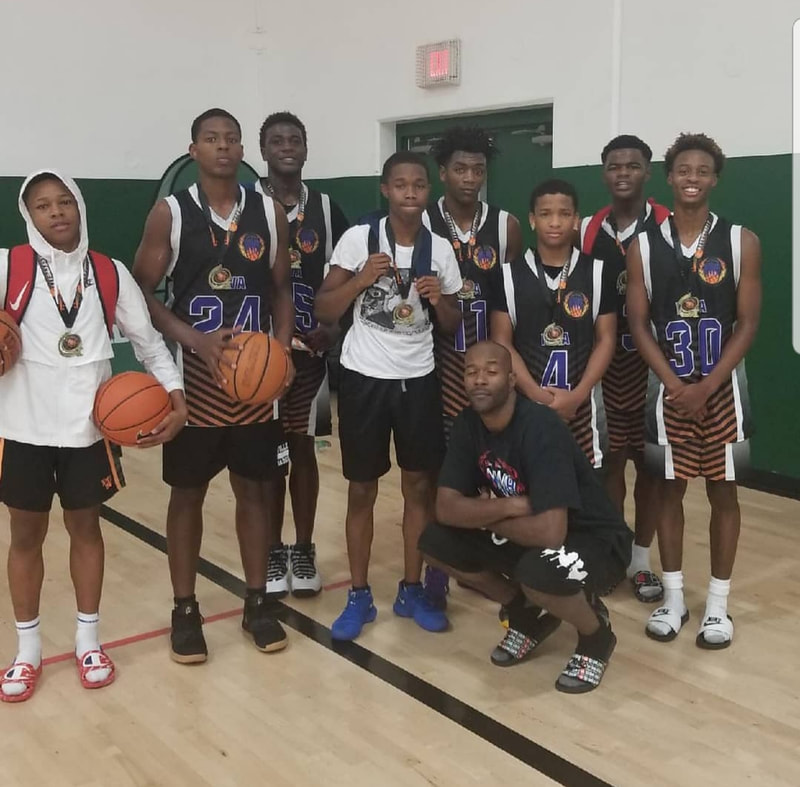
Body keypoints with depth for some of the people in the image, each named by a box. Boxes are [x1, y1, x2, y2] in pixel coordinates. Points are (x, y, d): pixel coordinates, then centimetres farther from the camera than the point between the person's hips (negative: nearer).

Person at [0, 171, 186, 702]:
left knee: (85, 526, 14)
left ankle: (89, 639, 31)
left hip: (90, 426, 1)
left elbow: (148, 340, 7)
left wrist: (176, 395, -7)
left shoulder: (111, 274, 2)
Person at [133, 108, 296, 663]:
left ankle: (257, 603, 24)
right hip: (194, 374, -2)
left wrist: (282, 348, -8)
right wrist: (196, 342, -17)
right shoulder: (170, 213, -4)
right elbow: (141, 293, -4)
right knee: (187, 493, 7)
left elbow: (282, 290, 9)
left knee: (253, 488, 10)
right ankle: (185, 610, 21)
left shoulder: (269, 213, 3)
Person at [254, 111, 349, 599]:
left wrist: (333, 330, -7)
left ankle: (304, 551, 22)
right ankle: (272, 551, 20)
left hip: (310, 349, 2)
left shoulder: (326, 209, 5)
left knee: (303, 448, 10)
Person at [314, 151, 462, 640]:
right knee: (362, 489, 6)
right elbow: (324, 311, -6)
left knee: (420, 485, 8)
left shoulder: (440, 249, 2)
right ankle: (360, 596, 20)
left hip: (419, 380, 2)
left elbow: (453, 325, 8)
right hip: (365, 378, -2)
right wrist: (362, 278, -20)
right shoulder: (359, 238, -6)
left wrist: (438, 300, -13)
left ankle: (412, 590, 23)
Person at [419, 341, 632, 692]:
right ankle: (529, 612, 13)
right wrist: (509, 507, -25)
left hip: (594, 540, -7)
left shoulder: (539, 427, -29)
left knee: (538, 571, -37)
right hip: (527, 533, 7)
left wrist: (486, 517, -18)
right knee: (435, 542, -8)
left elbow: (549, 531, -36)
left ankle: (596, 634, -2)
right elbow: (446, 508, -11)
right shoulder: (467, 424, -8)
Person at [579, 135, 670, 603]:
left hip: (653, 361, -2)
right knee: (609, 459, 9)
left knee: (649, 461, 7)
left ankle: (641, 562, 21)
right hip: (603, 360, 2)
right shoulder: (588, 231, 6)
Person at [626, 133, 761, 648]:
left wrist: (706, 387, -14)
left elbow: (748, 324, -5)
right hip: (667, 388, 1)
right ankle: (673, 598, 21)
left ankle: (718, 603, 19)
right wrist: (675, 384, -12)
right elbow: (639, 325, -2)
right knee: (670, 490, 8)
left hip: (723, 389, -1)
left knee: (723, 491, 7)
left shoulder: (742, 242, -3)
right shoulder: (643, 247, 0)